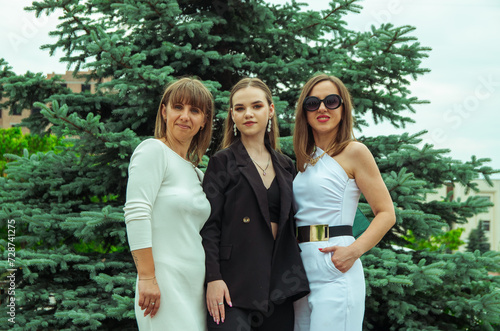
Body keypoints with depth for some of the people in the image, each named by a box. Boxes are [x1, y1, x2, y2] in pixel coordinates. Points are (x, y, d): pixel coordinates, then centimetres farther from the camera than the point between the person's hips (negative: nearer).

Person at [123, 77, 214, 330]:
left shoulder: (197, 174, 20)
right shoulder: (153, 150, -4)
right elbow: (136, 214, -13)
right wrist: (147, 278, -18)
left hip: (197, 290, 7)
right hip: (165, 289, -7)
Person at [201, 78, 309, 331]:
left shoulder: (285, 166, 16)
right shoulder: (223, 162, 2)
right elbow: (209, 226, -4)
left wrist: (294, 278, 12)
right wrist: (213, 279, -14)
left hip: (279, 284, 5)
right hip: (234, 285, -5)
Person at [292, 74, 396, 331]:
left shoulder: (354, 152, -3)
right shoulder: (306, 159, 17)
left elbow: (386, 214, -7)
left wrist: (353, 251, -20)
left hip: (335, 271, -7)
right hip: (303, 269, 7)